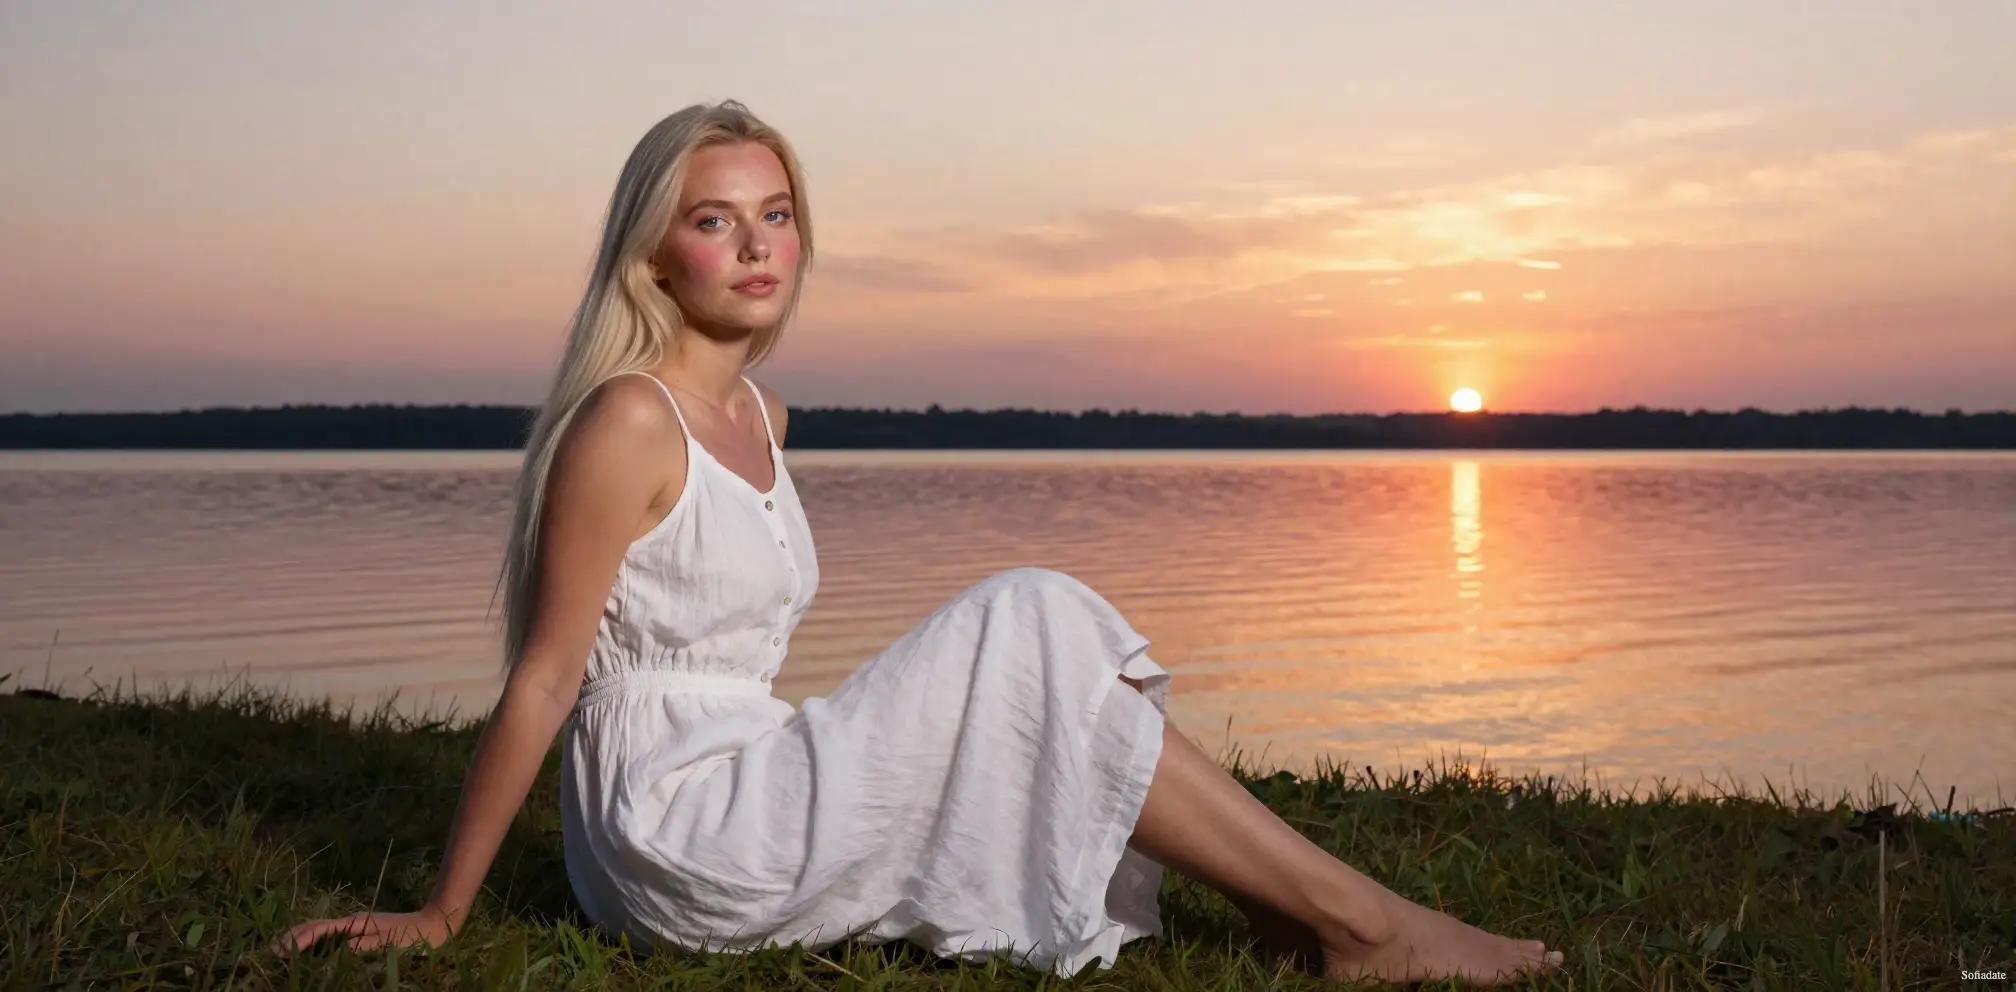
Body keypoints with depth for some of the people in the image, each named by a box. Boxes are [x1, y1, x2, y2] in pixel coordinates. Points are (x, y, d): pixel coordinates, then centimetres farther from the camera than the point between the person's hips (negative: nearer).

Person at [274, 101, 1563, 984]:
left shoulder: (764, 416, 11)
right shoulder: (631, 421, -15)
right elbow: (542, 682, -13)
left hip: (748, 800, 8)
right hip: (682, 839, -8)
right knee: (1029, 634, -16)